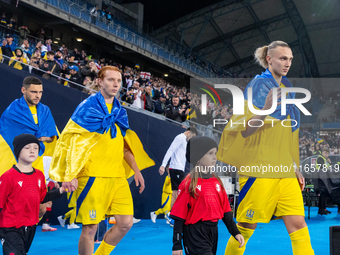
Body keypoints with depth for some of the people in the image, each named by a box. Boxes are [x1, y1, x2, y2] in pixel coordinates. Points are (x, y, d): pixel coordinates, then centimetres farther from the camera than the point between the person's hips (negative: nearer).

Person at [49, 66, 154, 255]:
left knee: (126, 223, 3)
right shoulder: (88, 106, -3)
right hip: (93, 176, -6)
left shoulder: (120, 111, 16)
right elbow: (72, 140, -7)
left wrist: (136, 170, 15)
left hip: (118, 176, 6)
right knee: (90, 227, -3)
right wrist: (70, 175, -15)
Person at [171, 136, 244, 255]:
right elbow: (179, 216, -8)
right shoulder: (189, 183, -9)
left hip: (213, 232, 7)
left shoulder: (216, 181, 8)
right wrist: (177, 244, -9)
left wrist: (235, 232, 8)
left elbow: (226, 211, 13)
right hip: (195, 233, -7)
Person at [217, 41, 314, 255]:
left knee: (298, 224, -2)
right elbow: (244, 131, -12)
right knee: (247, 226, 3)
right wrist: (264, 111, -29)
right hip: (259, 168, -6)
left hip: (285, 170, 6)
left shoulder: (287, 88, 14)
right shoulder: (259, 85, -7)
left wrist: (296, 168, 18)